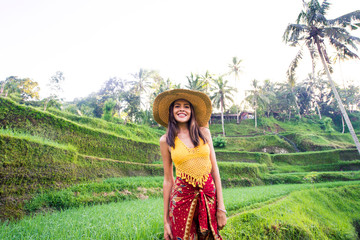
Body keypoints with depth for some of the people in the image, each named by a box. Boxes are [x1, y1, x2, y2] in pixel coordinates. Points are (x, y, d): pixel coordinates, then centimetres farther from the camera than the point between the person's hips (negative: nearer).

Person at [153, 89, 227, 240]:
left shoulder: (204, 132, 2)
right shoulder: (166, 140, -1)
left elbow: (215, 169, 2)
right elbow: (168, 180, 1)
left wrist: (221, 207, -2)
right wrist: (166, 220, 3)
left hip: (210, 195, 2)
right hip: (182, 197, -1)